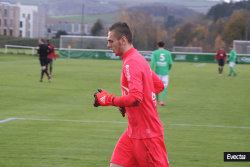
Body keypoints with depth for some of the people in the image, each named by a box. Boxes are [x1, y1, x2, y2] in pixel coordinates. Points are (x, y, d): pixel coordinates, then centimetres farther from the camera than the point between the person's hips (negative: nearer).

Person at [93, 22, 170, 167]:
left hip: (147, 133, -10)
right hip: (134, 132, 10)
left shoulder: (131, 63, -18)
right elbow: (159, 85, 21)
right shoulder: (138, 59, 12)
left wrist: (107, 99, -17)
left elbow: (135, 98, -28)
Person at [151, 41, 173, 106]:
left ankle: (157, 101, 21)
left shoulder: (155, 53, 2)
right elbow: (170, 63, 6)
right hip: (165, 72, 0)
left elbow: (153, 62, -10)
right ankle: (163, 100, -21)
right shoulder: (168, 53, 6)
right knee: (164, 87, -3)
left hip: (158, 72, 0)